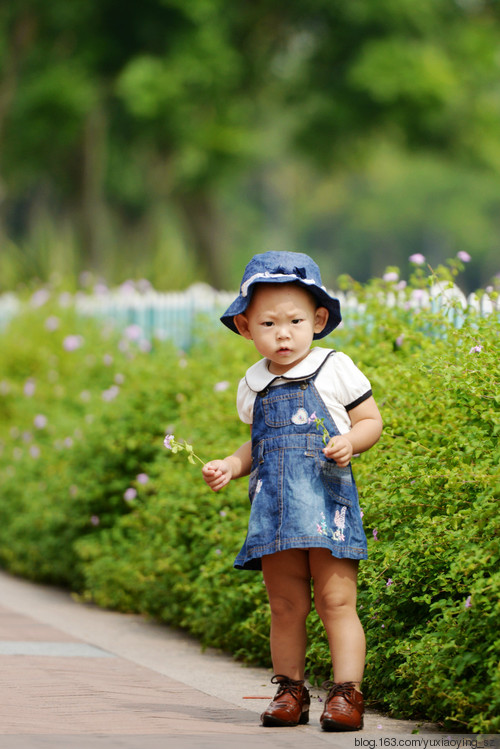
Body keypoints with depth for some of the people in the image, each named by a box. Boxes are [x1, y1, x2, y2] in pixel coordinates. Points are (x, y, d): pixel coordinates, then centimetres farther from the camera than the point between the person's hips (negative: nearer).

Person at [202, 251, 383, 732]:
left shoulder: (335, 369, 1)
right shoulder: (254, 386, 14)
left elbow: (371, 420, 4)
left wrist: (349, 442, -16)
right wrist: (231, 466, 8)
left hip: (327, 499, -4)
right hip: (274, 506, 4)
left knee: (336, 600, -8)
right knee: (286, 606, 6)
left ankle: (346, 692, -6)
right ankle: (290, 691, 16)